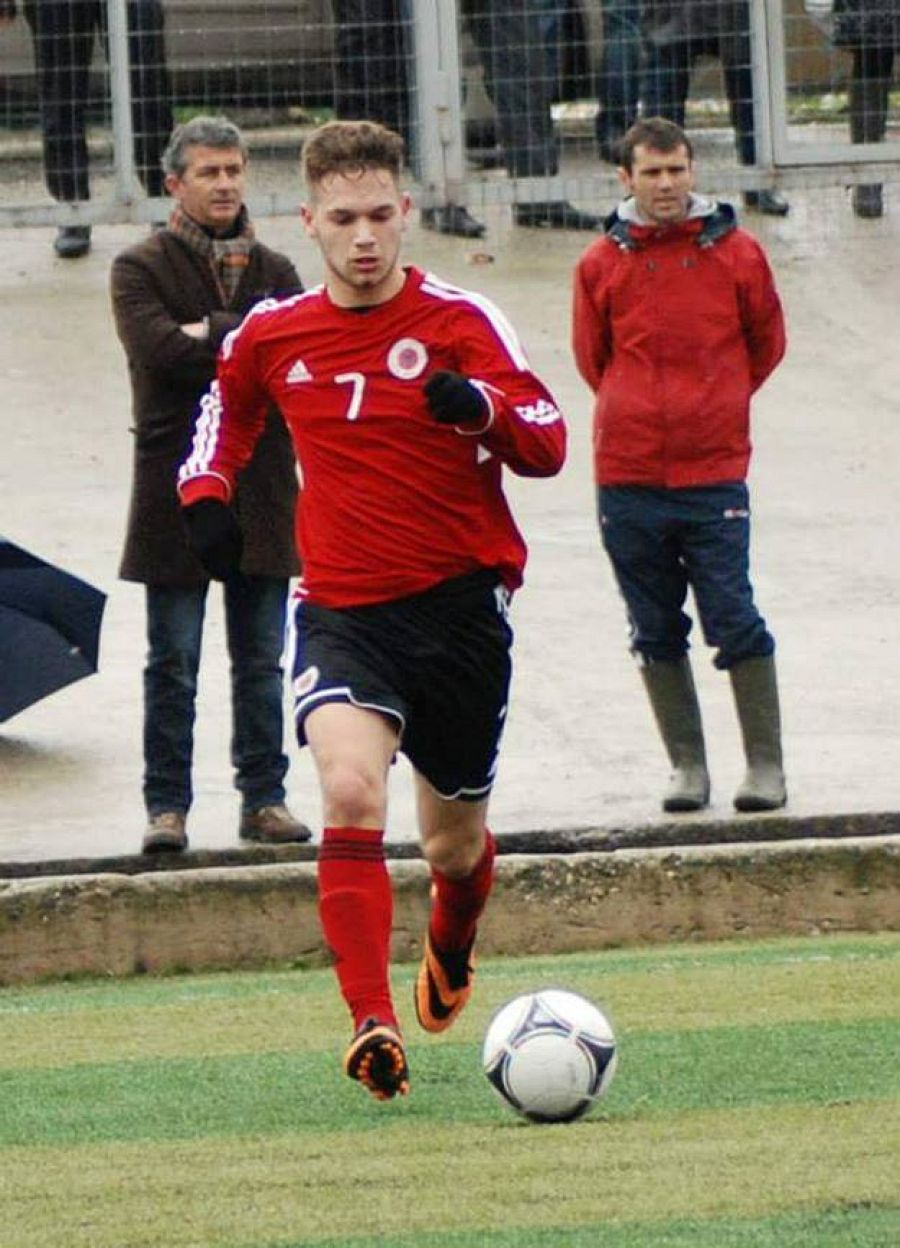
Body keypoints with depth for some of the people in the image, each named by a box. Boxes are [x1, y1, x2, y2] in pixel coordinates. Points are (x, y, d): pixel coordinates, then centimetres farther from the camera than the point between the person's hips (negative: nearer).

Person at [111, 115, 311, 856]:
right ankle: (168, 806, 4)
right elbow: (159, 349, -16)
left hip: (263, 489, 3)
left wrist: (213, 334, -13)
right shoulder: (141, 268, 2)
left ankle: (264, 797, 14)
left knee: (261, 662, 8)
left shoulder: (273, 271, 13)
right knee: (173, 664, 0)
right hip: (177, 484, -3)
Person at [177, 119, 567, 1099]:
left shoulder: (459, 321, -5)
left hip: (460, 603, 0)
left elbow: (548, 445, -9)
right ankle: (373, 1027, -33)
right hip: (341, 607, 0)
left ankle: (451, 949, 51)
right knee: (351, 791, -27)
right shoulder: (272, 336, 3)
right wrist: (206, 493, 8)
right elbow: (228, 406, 26)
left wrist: (482, 407, -30)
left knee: (453, 842, 14)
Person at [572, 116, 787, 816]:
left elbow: (766, 343, 14)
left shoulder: (736, 254, 1)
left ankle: (766, 765, 1)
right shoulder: (603, 265, 3)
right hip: (628, 476, 2)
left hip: (715, 470, -2)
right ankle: (687, 764, 16)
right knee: (656, 631, 7)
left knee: (734, 621, -6)